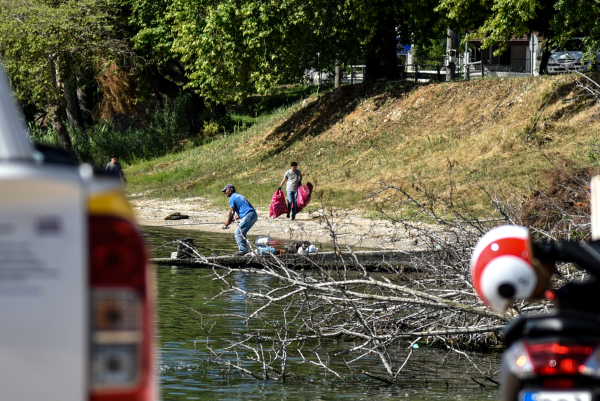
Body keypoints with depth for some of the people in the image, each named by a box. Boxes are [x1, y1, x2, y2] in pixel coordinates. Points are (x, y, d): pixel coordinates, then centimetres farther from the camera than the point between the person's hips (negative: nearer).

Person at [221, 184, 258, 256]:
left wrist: (228, 222, 11)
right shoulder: (239, 196, 27)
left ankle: (243, 250, -13)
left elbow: (231, 212, -2)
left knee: (238, 232, -8)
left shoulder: (232, 198, -1)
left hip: (248, 215, -9)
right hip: (254, 215, 9)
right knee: (241, 233, 17)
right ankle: (244, 249, 17)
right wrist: (232, 219, 27)